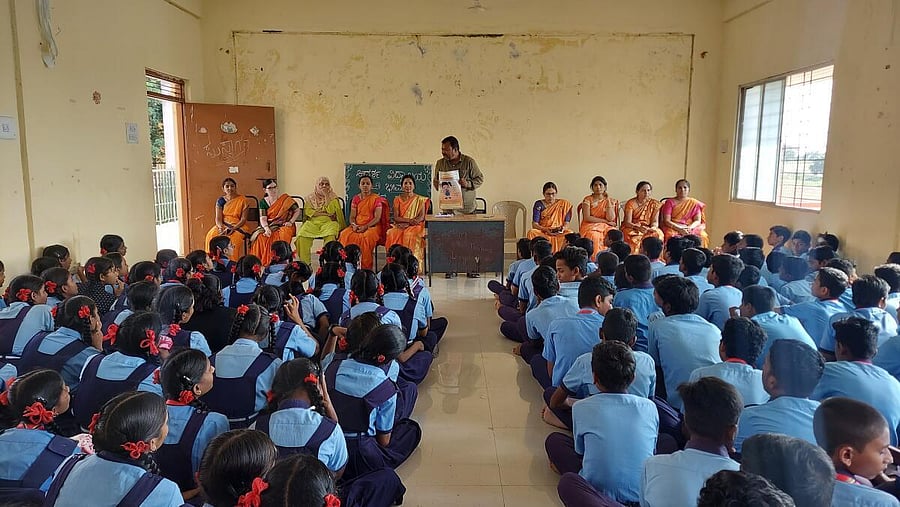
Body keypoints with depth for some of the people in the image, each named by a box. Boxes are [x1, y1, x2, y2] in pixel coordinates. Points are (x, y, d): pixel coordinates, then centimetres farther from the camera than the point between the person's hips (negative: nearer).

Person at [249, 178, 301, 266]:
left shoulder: (286, 199, 3)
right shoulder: (263, 202, 8)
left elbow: (298, 211, 4)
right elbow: (262, 218, -3)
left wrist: (291, 222, -10)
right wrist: (266, 228, -23)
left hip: (283, 226, -2)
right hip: (268, 226, 2)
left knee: (281, 236, -36)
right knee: (260, 237, -30)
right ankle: (263, 263, -23)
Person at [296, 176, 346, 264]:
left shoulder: (333, 197, 12)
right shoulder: (310, 197, 16)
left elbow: (331, 211, -3)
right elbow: (307, 211, 1)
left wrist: (326, 197, -4)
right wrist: (325, 213, -6)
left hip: (328, 222, -1)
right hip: (313, 222, 2)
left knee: (330, 235, -36)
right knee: (302, 235, -29)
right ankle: (305, 263, -23)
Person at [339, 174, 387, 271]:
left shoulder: (376, 199, 1)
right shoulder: (356, 198, 14)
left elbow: (377, 218, -7)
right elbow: (352, 216, 10)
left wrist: (365, 226, -19)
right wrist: (354, 225, -12)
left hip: (372, 226, -4)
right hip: (357, 225, 4)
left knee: (367, 237, -36)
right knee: (345, 235, -26)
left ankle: (366, 267, -28)